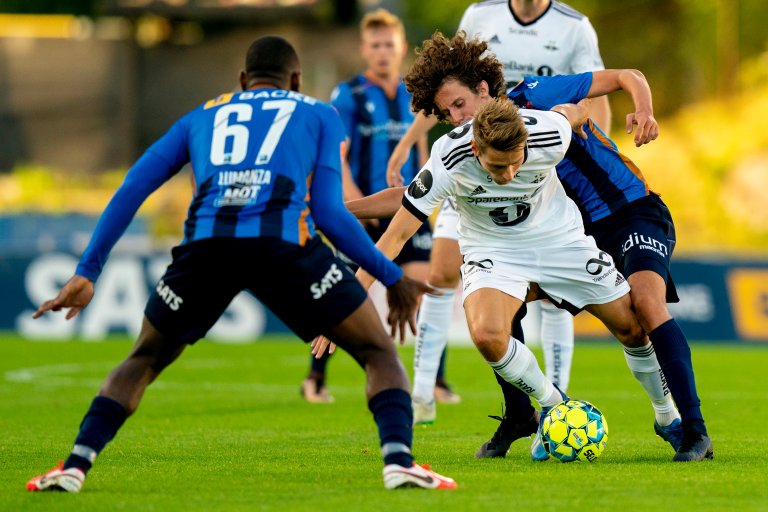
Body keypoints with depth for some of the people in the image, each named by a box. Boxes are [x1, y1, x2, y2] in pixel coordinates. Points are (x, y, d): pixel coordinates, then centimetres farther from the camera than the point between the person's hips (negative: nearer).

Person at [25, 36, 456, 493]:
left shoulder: (201, 117, 32)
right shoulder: (319, 115, 25)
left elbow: (131, 191, 22)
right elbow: (329, 213, 12)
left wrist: (87, 272, 23)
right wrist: (393, 277, 20)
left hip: (205, 246, 2)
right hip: (283, 244, -2)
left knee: (144, 360, 26)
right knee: (378, 352, 13)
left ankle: (76, 464, 9)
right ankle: (398, 460, -12)